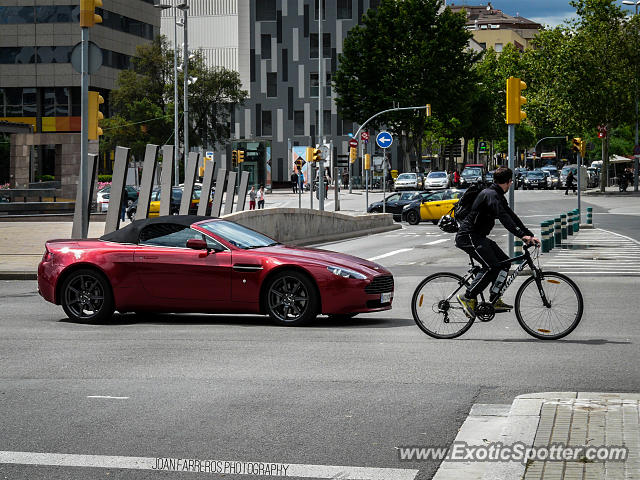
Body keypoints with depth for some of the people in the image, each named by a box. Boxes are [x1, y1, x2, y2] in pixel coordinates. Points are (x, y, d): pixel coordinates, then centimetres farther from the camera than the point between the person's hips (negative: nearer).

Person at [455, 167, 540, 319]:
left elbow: (511, 216, 15)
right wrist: (522, 235, -37)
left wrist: (529, 235, 7)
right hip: (468, 237, -11)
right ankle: (467, 297, -15)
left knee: (504, 262, 5)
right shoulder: (491, 195, -18)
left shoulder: (498, 196, 16)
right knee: (491, 266, -22)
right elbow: (504, 218, -30)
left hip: (478, 237, 11)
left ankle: (494, 301, 5)